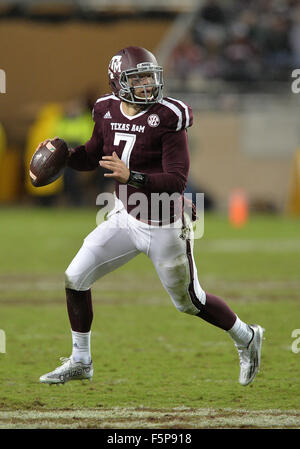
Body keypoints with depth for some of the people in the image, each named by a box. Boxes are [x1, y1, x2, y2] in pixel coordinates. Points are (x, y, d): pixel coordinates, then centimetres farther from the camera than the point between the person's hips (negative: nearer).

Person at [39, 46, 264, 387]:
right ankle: (80, 362, 16)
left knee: (189, 301, 9)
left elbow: (177, 181, -25)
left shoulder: (168, 119, -21)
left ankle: (247, 338, 34)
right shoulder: (108, 113, -3)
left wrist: (131, 175, -37)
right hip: (124, 218, 6)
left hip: (164, 228, -6)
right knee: (75, 279, 0)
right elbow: (91, 157, 15)